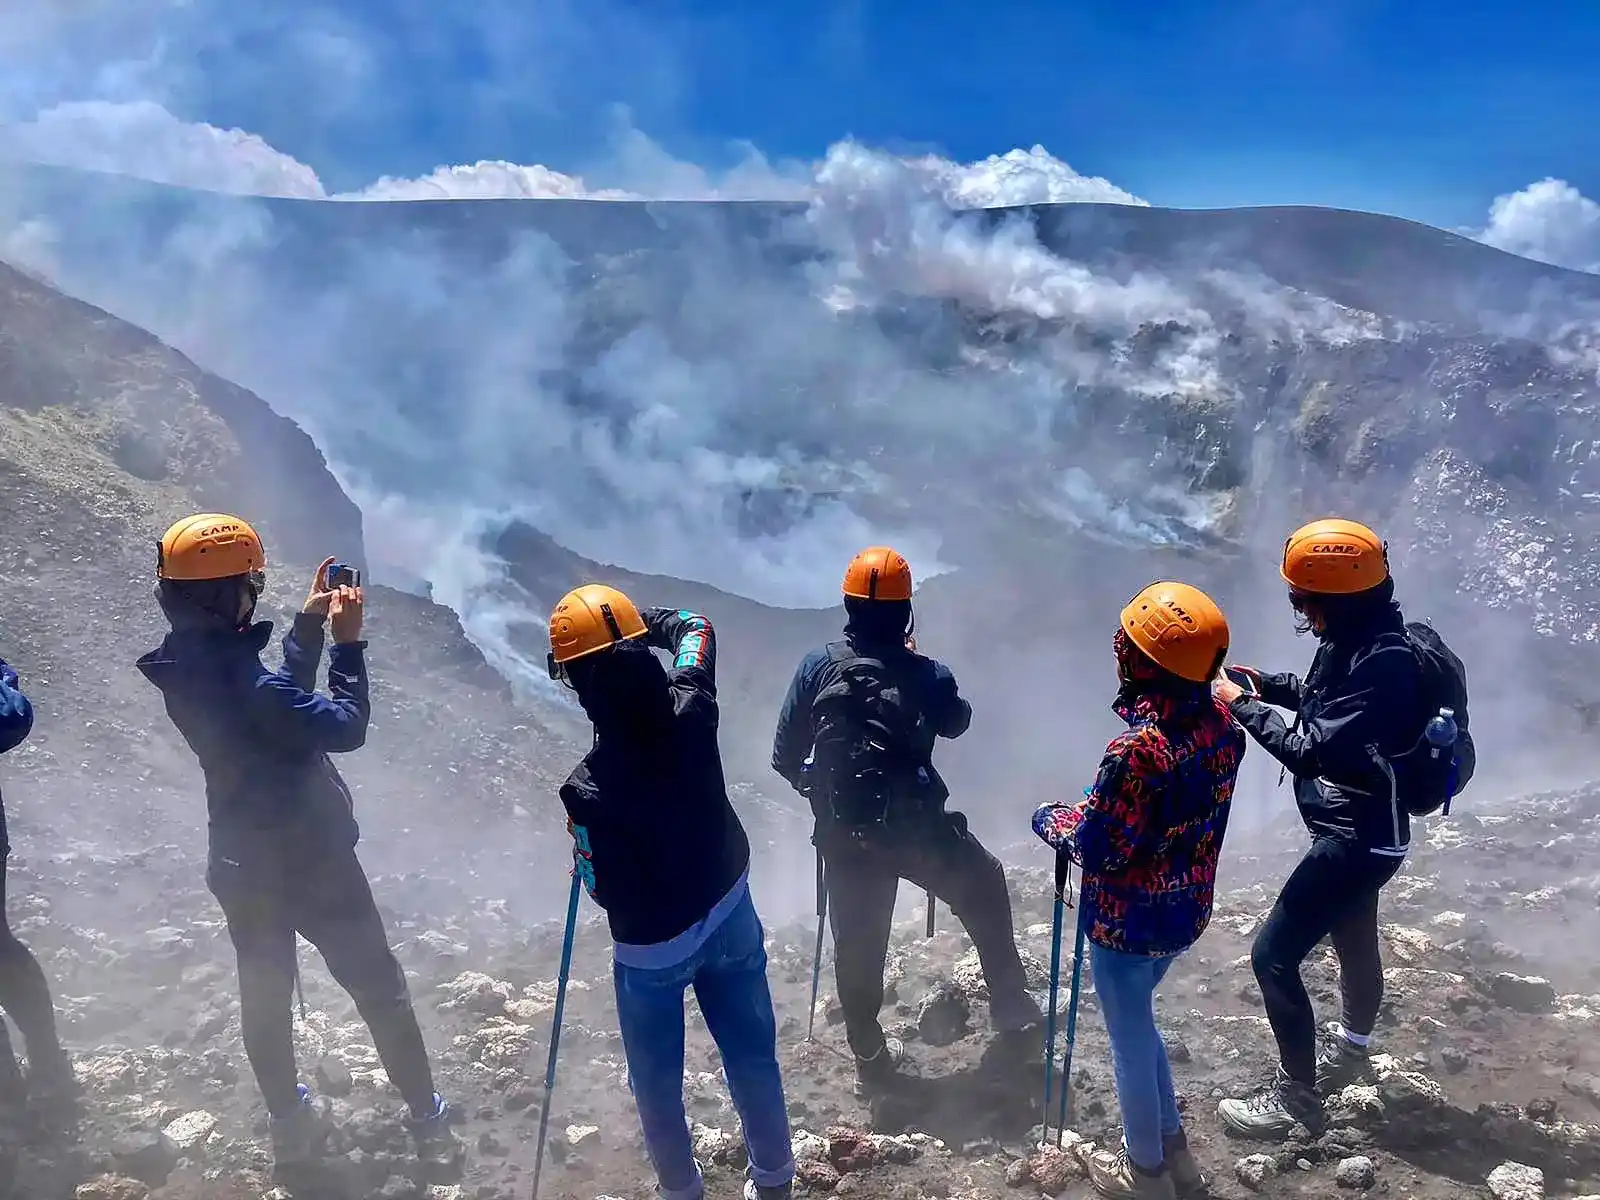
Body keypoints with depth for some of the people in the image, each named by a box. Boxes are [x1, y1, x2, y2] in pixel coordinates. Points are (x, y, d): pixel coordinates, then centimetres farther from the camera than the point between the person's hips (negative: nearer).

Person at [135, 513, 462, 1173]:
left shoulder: (184, 668, -6)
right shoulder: (246, 687, -32)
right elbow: (347, 727, -24)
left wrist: (309, 623, 4)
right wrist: (348, 643, -18)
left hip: (241, 865, 7)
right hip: (312, 865, -7)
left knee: (264, 995, 23)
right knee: (379, 990, 11)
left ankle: (290, 1124, 41)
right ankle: (428, 1121, 25)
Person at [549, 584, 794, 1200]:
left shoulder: (589, 787, -30)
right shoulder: (691, 711, -19)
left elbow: (605, 890, -16)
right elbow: (694, 628, 2)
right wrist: (633, 616, 9)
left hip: (652, 946, -4)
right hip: (729, 913, 5)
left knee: (657, 1081, 21)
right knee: (752, 1054, 22)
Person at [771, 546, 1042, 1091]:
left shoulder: (818, 665, -9)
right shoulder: (927, 674, -11)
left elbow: (784, 755, -4)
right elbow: (958, 721, 12)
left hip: (843, 835, 2)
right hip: (917, 828, -1)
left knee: (857, 943, 18)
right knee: (985, 888, 25)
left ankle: (870, 1056, 32)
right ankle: (1010, 1001, 36)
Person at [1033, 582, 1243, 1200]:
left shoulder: (1137, 750, -33)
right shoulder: (1221, 725, -7)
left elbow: (1098, 849, -24)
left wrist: (1052, 820, -5)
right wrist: (1092, 809, 7)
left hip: (1128, 921, -8)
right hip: (1187, 910, 8)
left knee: (1131, 1041, 15)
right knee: (1138, 1025, 29)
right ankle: (1174, 1150, 44)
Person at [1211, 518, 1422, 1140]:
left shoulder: (1384, 661, -31)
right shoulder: (1356, 637, -2)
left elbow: (1314, 750, -33)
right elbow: (1324, 697, 16)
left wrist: (1243, 707, -24)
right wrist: (1263, 683, 1)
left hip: (1359, 835, -10)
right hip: (1354, 825, 10)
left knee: (1273, 955, -5)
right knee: (1353, 938, 28)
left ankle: (1296, 1095, 11)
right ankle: (1351, 1049, 52)